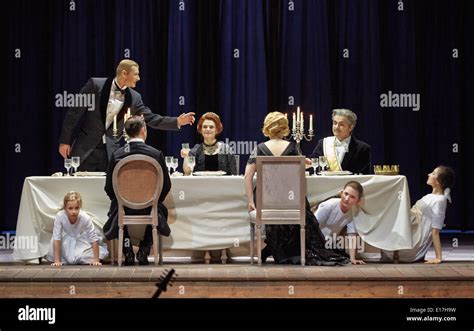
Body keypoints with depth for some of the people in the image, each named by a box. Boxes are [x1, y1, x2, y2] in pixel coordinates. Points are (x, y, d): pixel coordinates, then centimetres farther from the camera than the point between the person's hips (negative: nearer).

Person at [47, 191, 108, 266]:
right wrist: (57, 261, -30)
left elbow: (94, 239, -28)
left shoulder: (85, 218, -35)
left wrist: (96, 260, -29)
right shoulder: (59, 216, -35)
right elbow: (56, 239, -29)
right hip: (66, 239, 0)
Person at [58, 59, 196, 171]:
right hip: (85, 148, -3)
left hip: (110, 152, 4)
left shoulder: (134, 98, 3)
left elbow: (151, 119, 5)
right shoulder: (96, 85, -9)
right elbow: (75, 112, -6)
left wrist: (177, 121, -8)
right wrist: (65, 141, -7)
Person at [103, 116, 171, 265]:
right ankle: (144, 251, 21)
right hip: (149, 208, 0)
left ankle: (128, 252, 23)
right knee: (161, 209, 34)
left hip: (124, 208, 1)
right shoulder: (156, 154, -11)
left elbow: (109, 187, -5)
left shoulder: (116, 155, -10)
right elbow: (166, 185, -5)